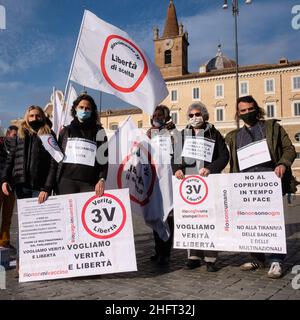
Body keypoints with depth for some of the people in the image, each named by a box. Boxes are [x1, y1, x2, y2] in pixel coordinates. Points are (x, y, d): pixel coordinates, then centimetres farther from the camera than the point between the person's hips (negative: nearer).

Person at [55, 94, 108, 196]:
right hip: (66, 181, 2)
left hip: (89, 183, -1)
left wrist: (102, 179, -10)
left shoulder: (98, 132, 11)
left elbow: (103, 157, 4)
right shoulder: (66, 131, 16)